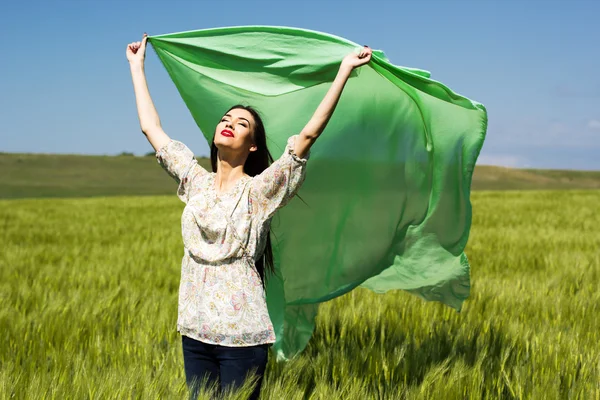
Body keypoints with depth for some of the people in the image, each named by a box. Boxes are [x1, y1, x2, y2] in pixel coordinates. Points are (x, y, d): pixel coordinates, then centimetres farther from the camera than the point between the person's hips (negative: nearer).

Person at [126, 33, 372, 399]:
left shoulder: (259, 191, -5)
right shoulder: (196, 182, 8)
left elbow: (308, 135, -14)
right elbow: (151, 127, 13)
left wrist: (345, 71, -17)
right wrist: (137, 66, 19)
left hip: (242, 335, -4)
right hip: (195, 331, 5)